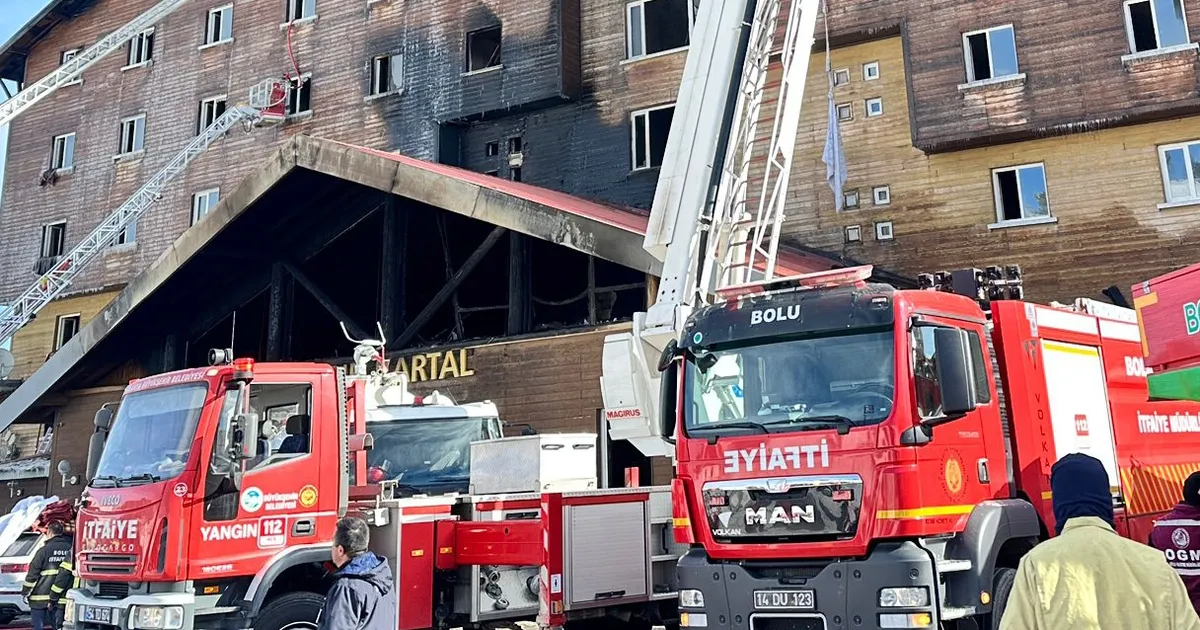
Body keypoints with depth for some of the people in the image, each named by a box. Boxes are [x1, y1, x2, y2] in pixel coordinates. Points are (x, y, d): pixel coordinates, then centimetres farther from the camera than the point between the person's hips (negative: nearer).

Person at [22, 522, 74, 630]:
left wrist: (25, 592, 9)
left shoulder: (44, 550, -5)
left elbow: (32, 573, -3)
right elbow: (67, 571, -1)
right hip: (60, 598, 3)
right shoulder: (71, 549, 3)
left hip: (40, 597, -3)